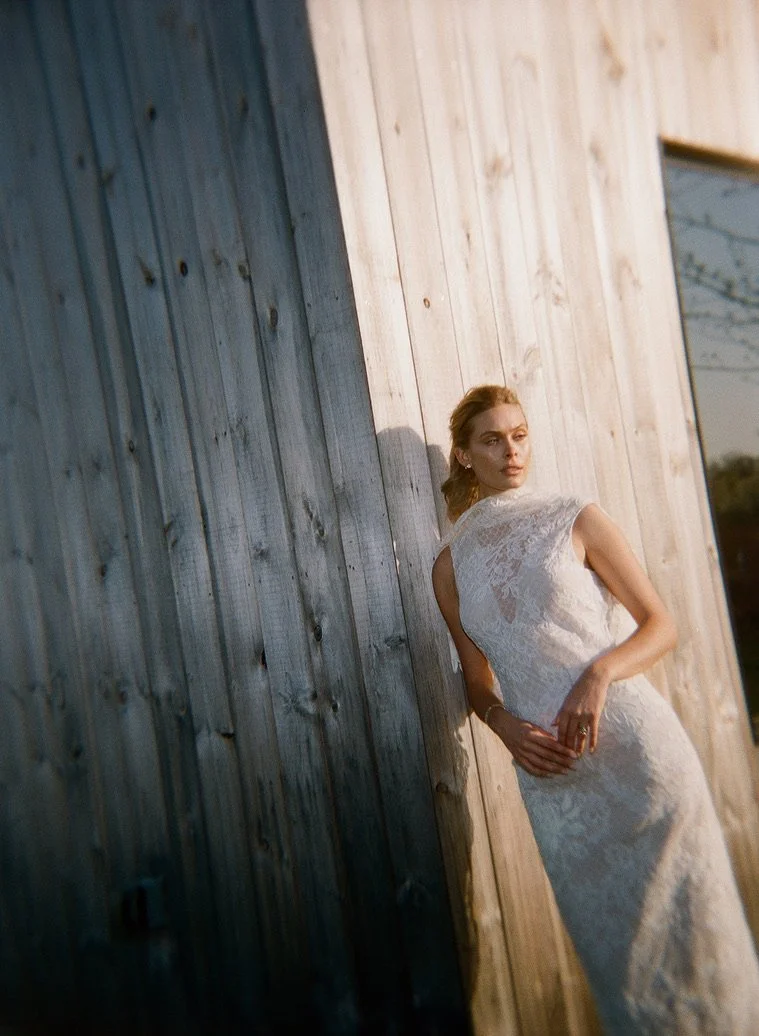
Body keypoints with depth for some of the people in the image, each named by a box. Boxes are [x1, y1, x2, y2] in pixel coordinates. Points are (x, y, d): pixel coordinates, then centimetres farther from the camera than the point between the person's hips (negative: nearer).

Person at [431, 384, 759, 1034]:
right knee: (612, 943, 14)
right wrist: (506, 726, -6)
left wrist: (599, 673, -17)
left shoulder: (575, 520, 0)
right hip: (548, 771, 2)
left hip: (633, 741, -2)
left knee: (683, 928, 9)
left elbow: (661, 625, 1)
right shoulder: (450, 565, 7)